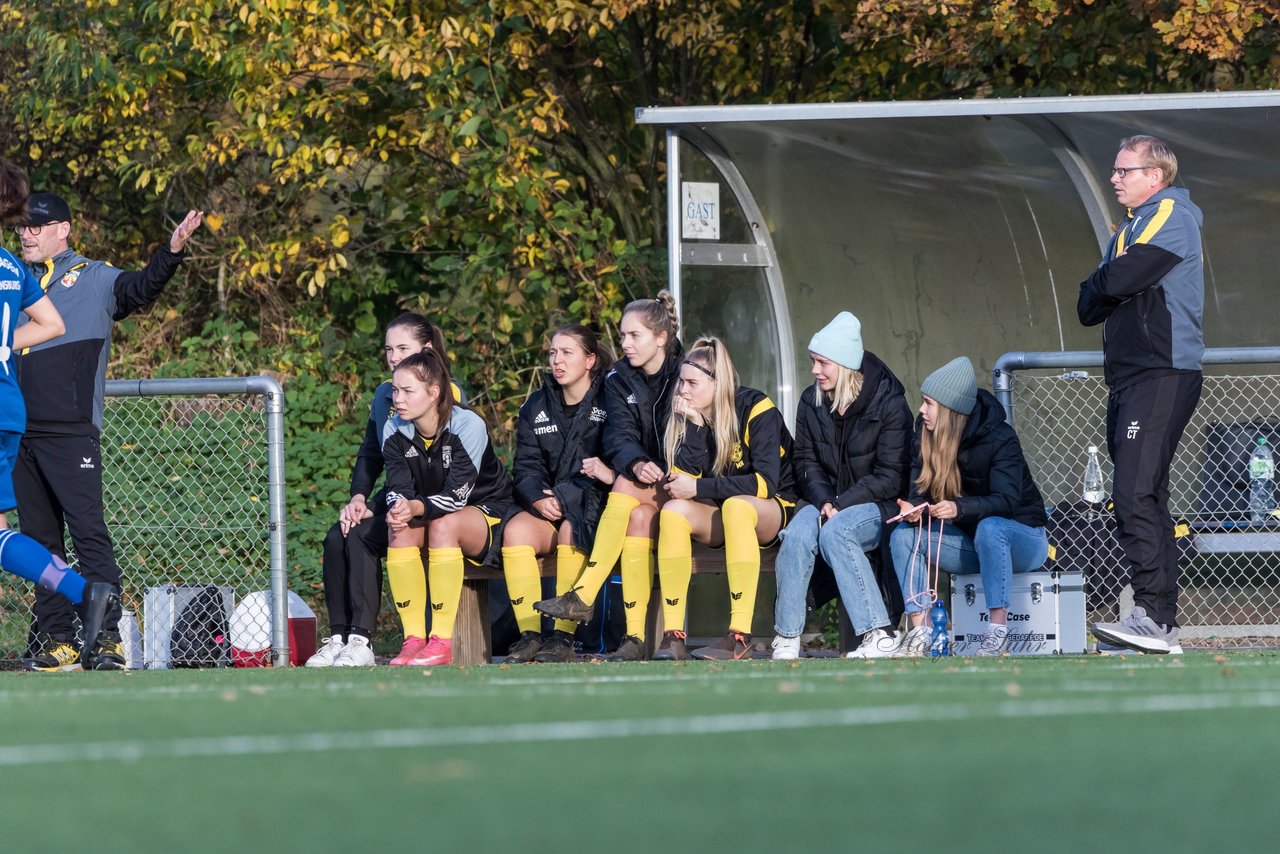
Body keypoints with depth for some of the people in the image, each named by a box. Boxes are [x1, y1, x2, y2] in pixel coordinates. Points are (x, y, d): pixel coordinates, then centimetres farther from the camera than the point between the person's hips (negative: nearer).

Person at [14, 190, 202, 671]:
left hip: (71, 432, -6)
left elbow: (140, 289, -12)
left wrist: (171, 253, -29)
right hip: (20, 436, 6)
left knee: (88, 534, -12)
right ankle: (56, 640, 11)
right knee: (39, 540, 7)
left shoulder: (93, 279, 5)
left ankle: (108, 639, -14)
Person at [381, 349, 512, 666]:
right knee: (400, 528, -28)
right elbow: (398, 488, -12)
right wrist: (398, 509, -38)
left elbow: (456, 496, -28)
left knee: (443, 524, -37)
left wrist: (416, 507, -46)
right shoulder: (394, 431, -5)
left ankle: (442, 642, -39)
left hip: (488, 514, -5)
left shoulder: (468, 426, -21)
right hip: (432, 513, 5)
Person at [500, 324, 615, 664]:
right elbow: (527, 467, 9)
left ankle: (563, 637, -33)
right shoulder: (537, 408, 15)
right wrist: (538, 499, -14)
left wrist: (564, 498, -18)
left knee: (572, 529, -35)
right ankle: (529, 636, -28)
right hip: (547, 508, 4)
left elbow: (613, 468, -9)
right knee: (516, 529, -26)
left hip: (594, 508, -4)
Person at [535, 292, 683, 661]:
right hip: (645, 491, 3)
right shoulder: (619, 380, 9)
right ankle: (635, 638, -36)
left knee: (627, 489, -31)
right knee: (639, 516, -31)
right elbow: (619, 437, -6)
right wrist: (637, 464, -29)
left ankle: (584, 596, -35)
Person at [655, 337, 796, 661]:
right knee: (673, 510, -26)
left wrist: (698, 488, -23)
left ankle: (740, 637, -43)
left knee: (736, 506, -38)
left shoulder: (756, 409, -14)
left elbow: (766, 483, -22)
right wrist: (694, 425, -20)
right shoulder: (691, 416, 1)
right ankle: (673, 634, -33)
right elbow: (683, 477, -9)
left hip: (771, 514, -5)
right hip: (719, 519, 5)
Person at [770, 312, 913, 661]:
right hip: (829, 501, 4)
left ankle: (879, 633, -36)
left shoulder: (889, 403, -10)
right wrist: (823, 501, -14)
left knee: (835, 531, -35)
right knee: (797, 533, -28)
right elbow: (806, 462, 6)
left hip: (878, 505, -4)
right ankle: (786, 638, -27)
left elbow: (889, 477, -12)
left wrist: (840, 505, -20)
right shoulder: (812, 402, 6)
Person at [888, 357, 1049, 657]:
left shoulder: (999, 439, -19)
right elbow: (921, 491, -3)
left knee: (989, 527, -39)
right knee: (903, 535, -16)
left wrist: (959, 508, -44)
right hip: (970, 541, 6)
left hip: (1022, 536, -6)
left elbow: (1005, 501, -27)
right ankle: (920, 635, -24)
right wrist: (913, 509, -28)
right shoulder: (925, 436, -3)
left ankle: (998, 631, -38)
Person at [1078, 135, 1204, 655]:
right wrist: (1098, 299, -2)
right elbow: (1088, 308, 19)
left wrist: (1097, 289, 4)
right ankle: (1162, 627, 8)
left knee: (1135, 496, -21)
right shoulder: (1128, 230, 25)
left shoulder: (1172, 216, -5)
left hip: (1163, 374, -10)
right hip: (1129, 379, 10)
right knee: (1142, 501, 8)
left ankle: (1154, 617, -28)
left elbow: (1118, 280, -16)